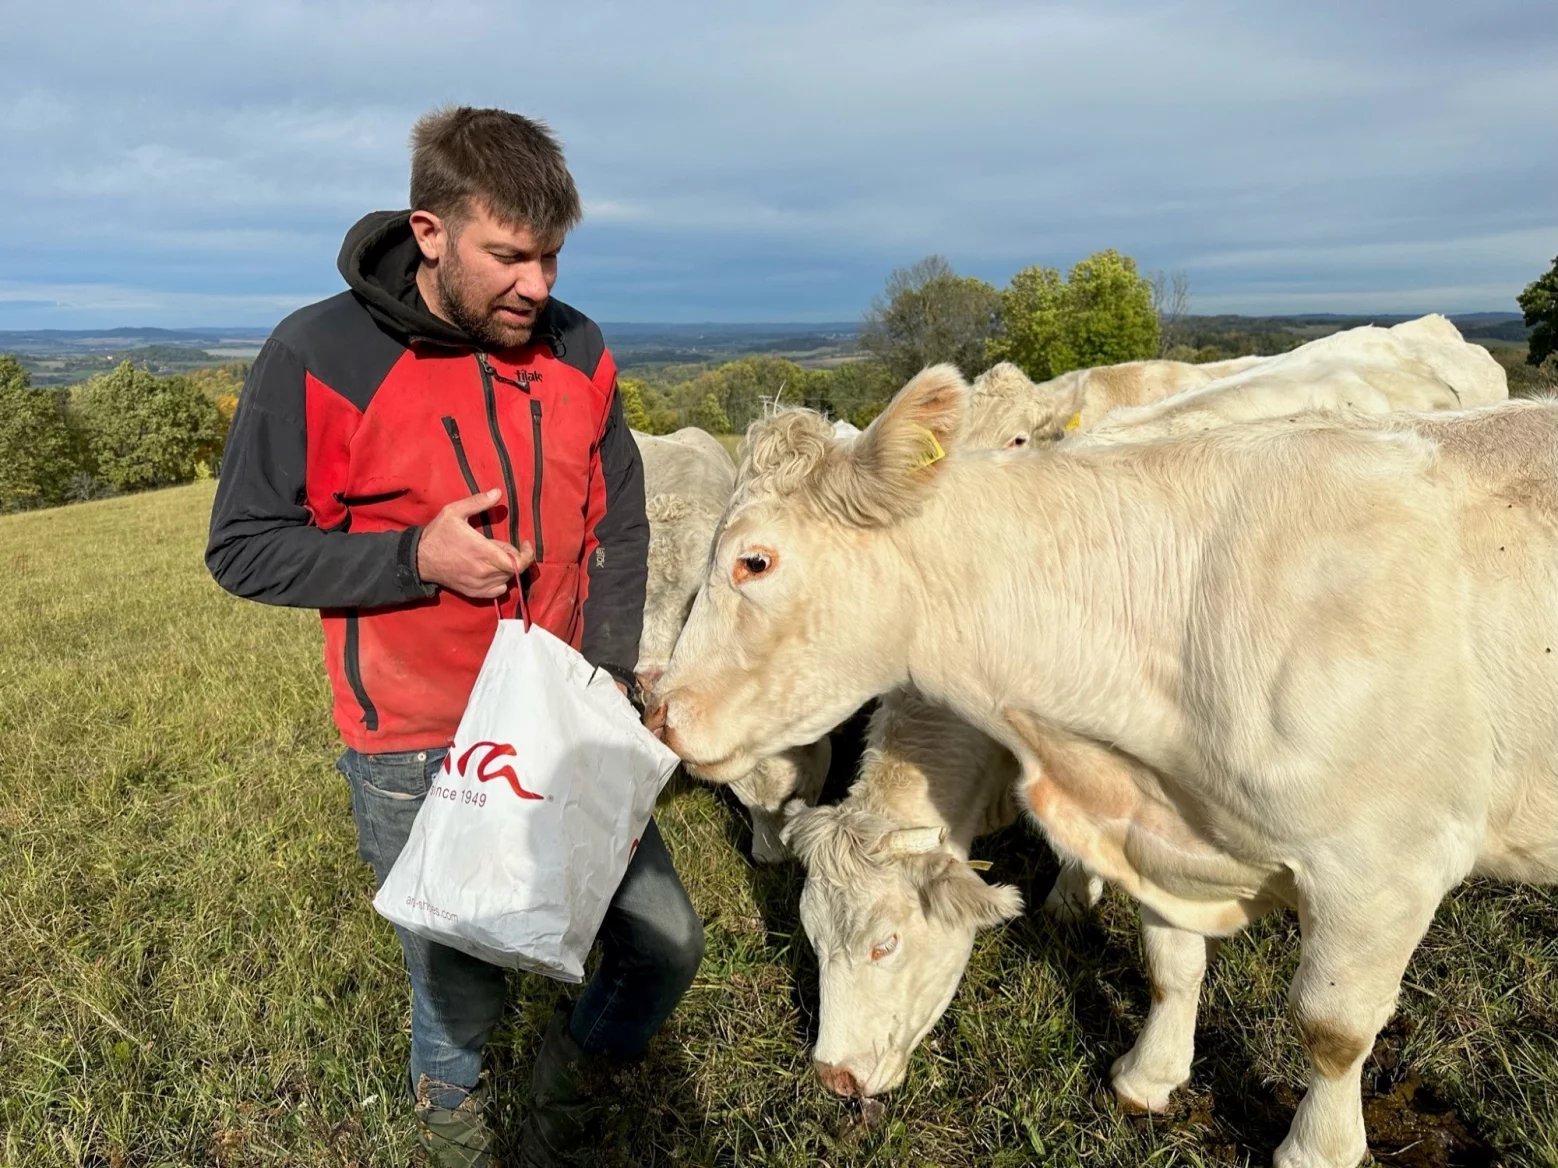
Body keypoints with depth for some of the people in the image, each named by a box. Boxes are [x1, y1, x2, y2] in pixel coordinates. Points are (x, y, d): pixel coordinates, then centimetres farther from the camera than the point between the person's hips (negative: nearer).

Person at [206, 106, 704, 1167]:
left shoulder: (577, 352, -2)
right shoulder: (321, 357, -15)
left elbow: (619, 525, 7)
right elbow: (244, 548, -9)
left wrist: (609, 673, -3)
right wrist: (415, 557, -23)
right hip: (417, 759, -3)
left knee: (665, 947, 8)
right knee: (462, 998, 12)